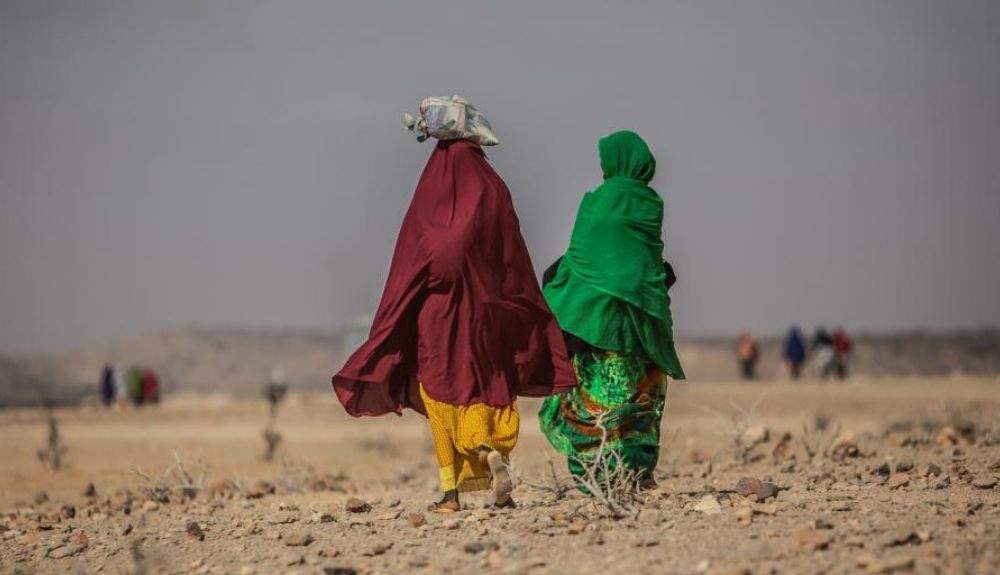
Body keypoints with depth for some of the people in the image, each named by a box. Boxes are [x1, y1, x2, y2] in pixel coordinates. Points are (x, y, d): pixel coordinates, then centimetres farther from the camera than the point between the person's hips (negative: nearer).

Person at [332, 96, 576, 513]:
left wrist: (390, 332, 2)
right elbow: (515, 261, 2)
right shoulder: (494, 192, 3)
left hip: (435, 311, -1)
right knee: (487, 390, 10)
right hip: (486, 312, 1)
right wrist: (533, 321, 7)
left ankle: (451, 492, 0)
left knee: (442, 391, 5)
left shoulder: (428, 196, -1)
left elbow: (407, 264, -3)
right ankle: (492, 454, -19)